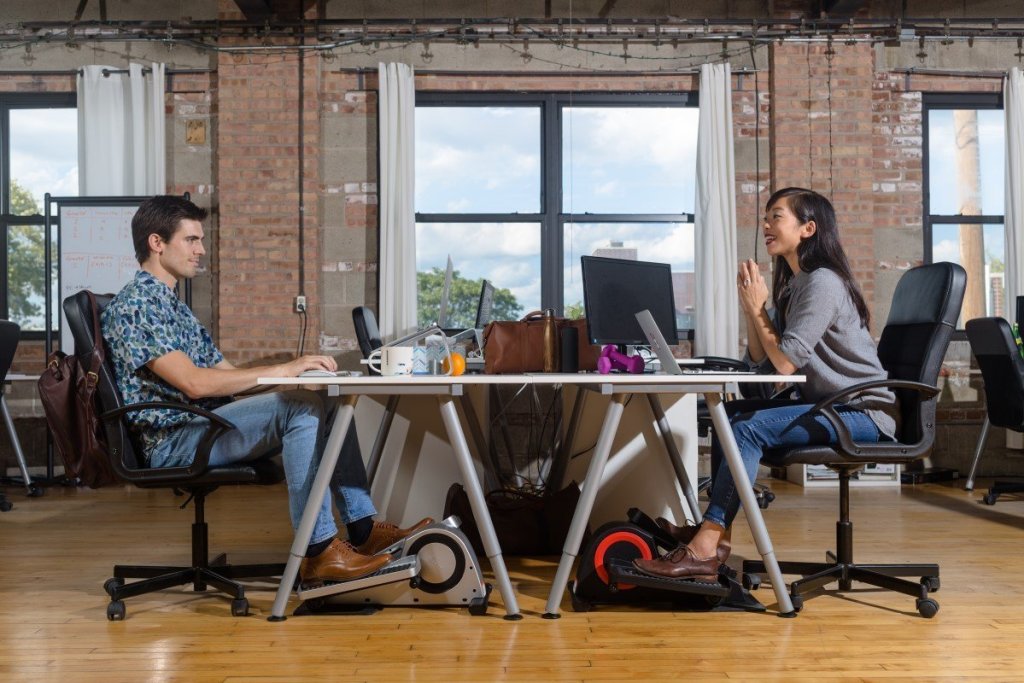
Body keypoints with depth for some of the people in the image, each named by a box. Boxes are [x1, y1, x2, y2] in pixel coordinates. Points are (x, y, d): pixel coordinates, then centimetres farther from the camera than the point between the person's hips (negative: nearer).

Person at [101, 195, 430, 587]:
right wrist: (282, 370, -20)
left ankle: (364, 529, -3)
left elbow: (223, 372, 18)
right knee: (301, 408, -27)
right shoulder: (134, 304, -11)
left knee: (329, 405, 0)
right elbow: (194, 382, -22)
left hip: (205, 425, 10)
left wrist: (296, 368, 2)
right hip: (173, 442, -9)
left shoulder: (172, 304, 22)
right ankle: (318, 551, -26)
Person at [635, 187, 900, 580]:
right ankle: (716, 532, -6)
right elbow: (762, 362, 9)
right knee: (729, 414, 2)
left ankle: (704, 550, -26)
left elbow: (785, 363, -20)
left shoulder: (822, 282, -16)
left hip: (865, 412, -10)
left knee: (750, 429, -24)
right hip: (829, 405, 10)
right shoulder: (792, 285, 14)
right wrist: (750, 309, -3)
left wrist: (758, 309, -10)